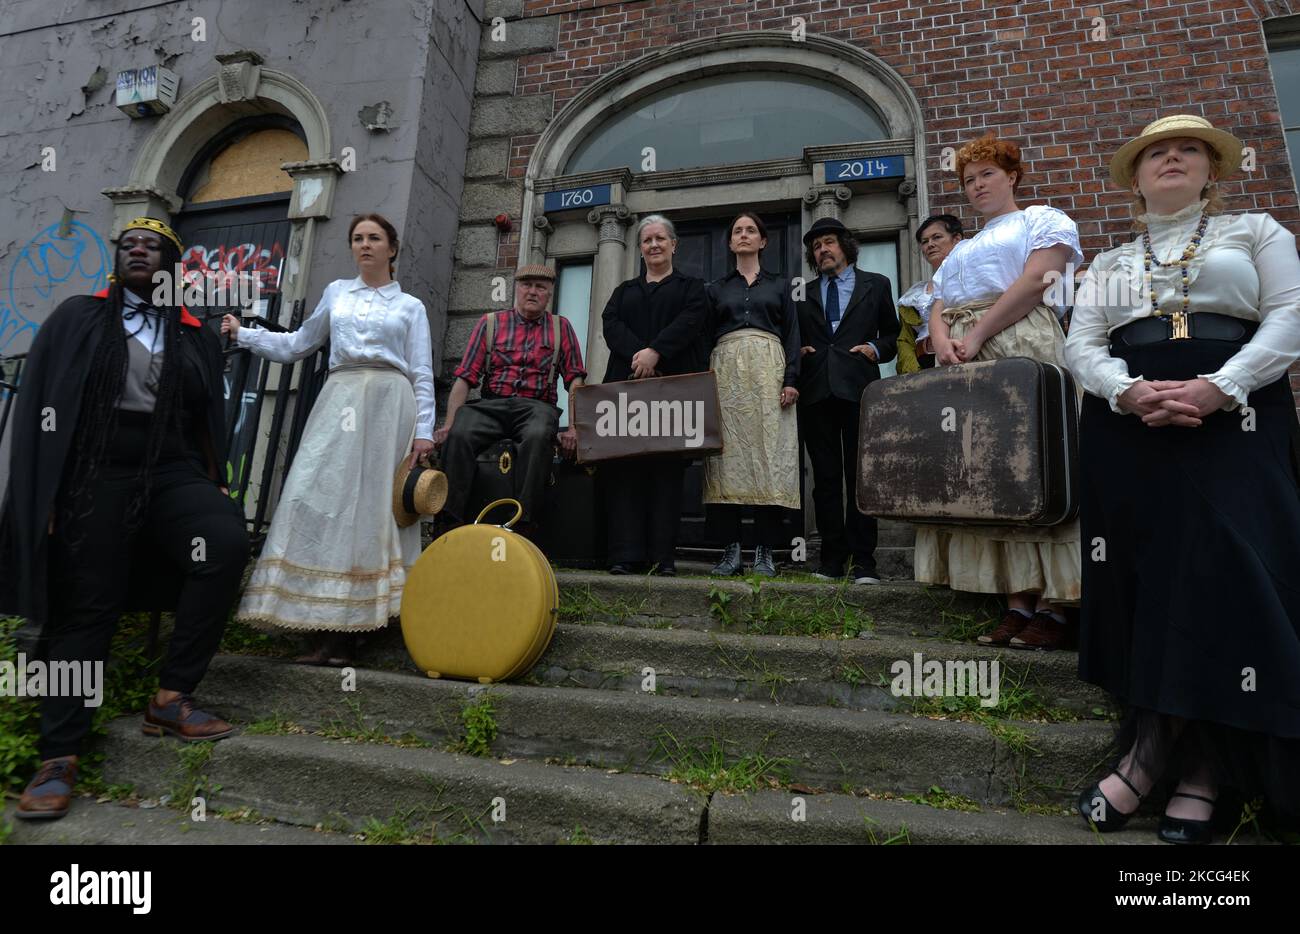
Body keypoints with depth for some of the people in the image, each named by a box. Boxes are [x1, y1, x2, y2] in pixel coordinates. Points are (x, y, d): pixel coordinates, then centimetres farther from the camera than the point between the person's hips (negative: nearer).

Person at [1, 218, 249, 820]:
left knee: (227, 544, -27)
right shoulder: (76, 319, 10)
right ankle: (58, 758, 11)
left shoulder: (196, 336, 14)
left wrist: (214, 485, 5)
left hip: (172, 473, 1)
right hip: (95, 476, -1)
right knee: (86, 608, -2)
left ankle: (170, 700, -13)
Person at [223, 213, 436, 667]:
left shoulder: (410, 306, 13)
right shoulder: (336, 292, 20)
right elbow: (299, 343, 29)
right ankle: (325, 624, -7)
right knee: (323, 496, -10)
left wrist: (423, 430, -4)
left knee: (373, 505, -7)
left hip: (390, 403, -2)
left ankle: (345, 631, -5)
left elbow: (422, 373, 6)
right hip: (340, 399, 3)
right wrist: (244, 334, 21)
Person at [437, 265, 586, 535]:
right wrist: (448, 423, -3)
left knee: (538, 437, -36)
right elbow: (465, 377, 8)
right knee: (458, 435, -30)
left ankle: (525, 526, -33)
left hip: (536, 406, -1)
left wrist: (574, 427, -8)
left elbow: (575, 379, 7)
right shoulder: (490, 322, 16)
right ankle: (451, 522, -24)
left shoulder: (561, 327, 16)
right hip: (490, 405, 1)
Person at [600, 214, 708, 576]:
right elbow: (611, 323, 6)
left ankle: (663, 556, -8)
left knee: (667, 465, -8)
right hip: (627, 381, 3)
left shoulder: (690, 287, 18)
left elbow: (690, 321, -3)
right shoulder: (625, 290, 25)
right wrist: (637, 353, -14)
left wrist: (655, 351, -18)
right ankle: (626, 554, -9)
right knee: (625, 463, -8)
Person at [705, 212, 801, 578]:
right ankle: (731, 548, -6)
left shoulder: (779, 285, 19)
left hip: (768, 370, -1)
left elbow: (792, 334, 9)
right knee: (728, 455, -8)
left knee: (769, 453, -10)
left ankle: (765, 551, -8)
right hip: (726, 371, 1)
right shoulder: (716, 288, 21)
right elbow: (705, 337, 14)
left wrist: (791, 379, -6)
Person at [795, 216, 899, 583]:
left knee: (860, 475, -4)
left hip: (858, 387, -2)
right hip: (815, 391, 2)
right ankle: (832, 558, 5)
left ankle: (863, 560, -1)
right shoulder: (804, 294, 20)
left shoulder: (876, 285, 16)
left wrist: (876, 348, -3)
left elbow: (893, 334, 17)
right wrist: (799, 352, 2)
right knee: (825, 477, 1)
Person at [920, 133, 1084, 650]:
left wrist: (977, 335, -16)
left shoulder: (1042, 219, 12)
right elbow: (938, 308, 16)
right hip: (961, 362, 6)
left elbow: (1035, 282, -6)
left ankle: (1054, 606, -9)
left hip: (1019, 345, -6)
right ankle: (1019, 602, -2)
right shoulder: (960, 249, 31)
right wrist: (941, 340, -7)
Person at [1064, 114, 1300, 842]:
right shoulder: (1109, 264, 21)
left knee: (1223, 574, -15)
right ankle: (1197, 769, 5)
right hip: (1129, 430, 2)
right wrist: (1131, 392, -14)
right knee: (1152, 579, -5)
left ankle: (1150, 759, -6)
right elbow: (1081, 347, 7)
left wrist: (1216, 388, -17)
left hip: (1234, 422, -2)